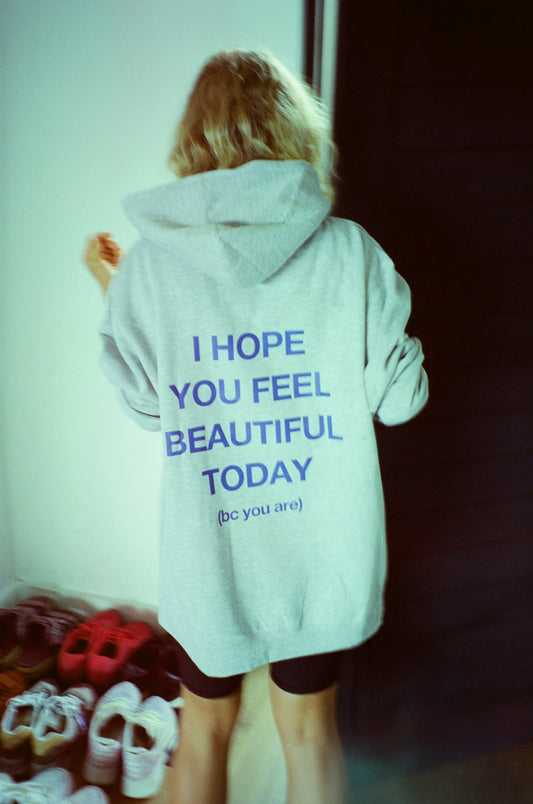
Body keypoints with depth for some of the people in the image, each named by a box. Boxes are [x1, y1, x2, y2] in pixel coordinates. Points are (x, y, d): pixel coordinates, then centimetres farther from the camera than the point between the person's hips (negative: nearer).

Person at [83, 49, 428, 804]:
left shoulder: (149, 265, -12)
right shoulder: (351, 252, -13)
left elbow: (147, 406, 1)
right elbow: (401, 399, -4)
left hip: (207, 553, 0)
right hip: (323, 553, 1)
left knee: (204, 729, 23)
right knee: (310, 730, 22)